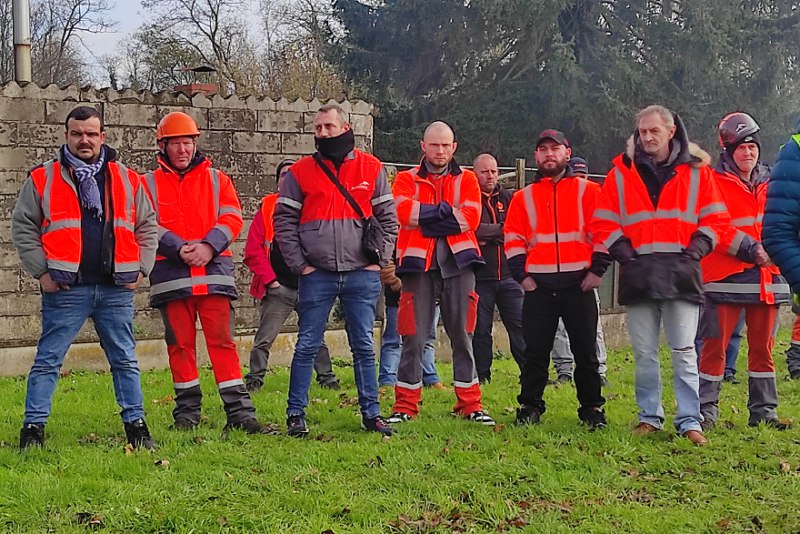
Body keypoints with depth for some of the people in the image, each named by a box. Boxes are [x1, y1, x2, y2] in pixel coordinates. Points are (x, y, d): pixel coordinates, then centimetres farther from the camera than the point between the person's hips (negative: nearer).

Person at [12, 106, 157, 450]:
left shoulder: (127, 179, 9)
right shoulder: (43, 179, 2)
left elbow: (148, 226, 16)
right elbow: (22, 228, 4)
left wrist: (140, 269, 5)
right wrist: (41, 272, -4)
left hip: (116, 289, 2)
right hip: (66, 290, -2)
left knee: (125, 361, 9)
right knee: (47, 361, 0)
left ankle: (135, 425, 18)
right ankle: (33, 428, 7)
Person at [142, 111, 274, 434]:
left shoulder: (216, 179, 14)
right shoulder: (149, 184, 11)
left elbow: (232, 218, 3)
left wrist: (209, 246, -13)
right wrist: (179, 248, -15)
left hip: (214, 271, 0)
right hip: (171, 275, 0)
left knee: (222, 340, -4)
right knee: (180, 344, 4)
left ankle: (239, 411, -4)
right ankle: (187, 411, 15)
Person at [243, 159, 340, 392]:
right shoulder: (267, 209, 4)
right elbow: (253, 250, 1)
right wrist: (269, 279, -6)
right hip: (279, 288, -2)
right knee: (264, 339, -4)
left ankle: (326, 377, 19)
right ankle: (254, 380, 5)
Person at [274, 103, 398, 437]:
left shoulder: (371, 168, 7)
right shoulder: (300, 172, 4)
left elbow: (388, 217, 9)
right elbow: (284, 221, 3)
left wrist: (379, 259, 0)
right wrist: (299, 264, -4)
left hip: (362, 274, 1)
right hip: (316, 275, -1)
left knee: (364, 346, 7)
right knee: (307, 346, 2)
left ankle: (371, 414, 13)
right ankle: (295, 415, 9)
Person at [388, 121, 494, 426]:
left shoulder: (466, 180, 13)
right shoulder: (406, 179, 10)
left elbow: (471, 217, -6)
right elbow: (404, 212, -11)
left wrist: (426, 218, -9)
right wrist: (446, 211, -10)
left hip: (458, 264, 1)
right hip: (419, 264, -1)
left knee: (462, 336, 5)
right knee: (413, 337, 0)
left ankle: (470, 405, 12)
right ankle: (405, 406, 8)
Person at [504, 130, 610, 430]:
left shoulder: (589, 191, 7)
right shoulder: (523, 197, 13)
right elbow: (513, 239, 10)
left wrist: (597, 270, -5)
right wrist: (521, 275, 0)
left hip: (579, 283, -1)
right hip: (538, 284, 1)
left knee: (585, 351, 3)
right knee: (535, 351, 2)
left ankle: (592, 409, 13)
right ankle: (530, 408, 12)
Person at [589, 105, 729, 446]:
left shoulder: (696, 170, 9)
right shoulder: (622, 171, 10)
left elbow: (715, 219, 9)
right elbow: (602, 222, 10)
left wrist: (696, 249, -5)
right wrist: (621, 249, -4)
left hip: (681, 273, -1)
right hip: (638, 273, 1)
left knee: (684, 350, -3)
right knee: (644, 353, 5)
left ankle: (689, 421, 1)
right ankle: (649, 416, 16)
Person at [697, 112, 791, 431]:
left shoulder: (769, 184, 17)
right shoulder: (715, 183, -1)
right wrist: (750, 249, -18)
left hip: (766, 278, 6)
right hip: (725, 277, -5)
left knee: (763, 347, 10)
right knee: (715, 345, -6)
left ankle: (763, 410, 18)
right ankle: (706, 410, 0)